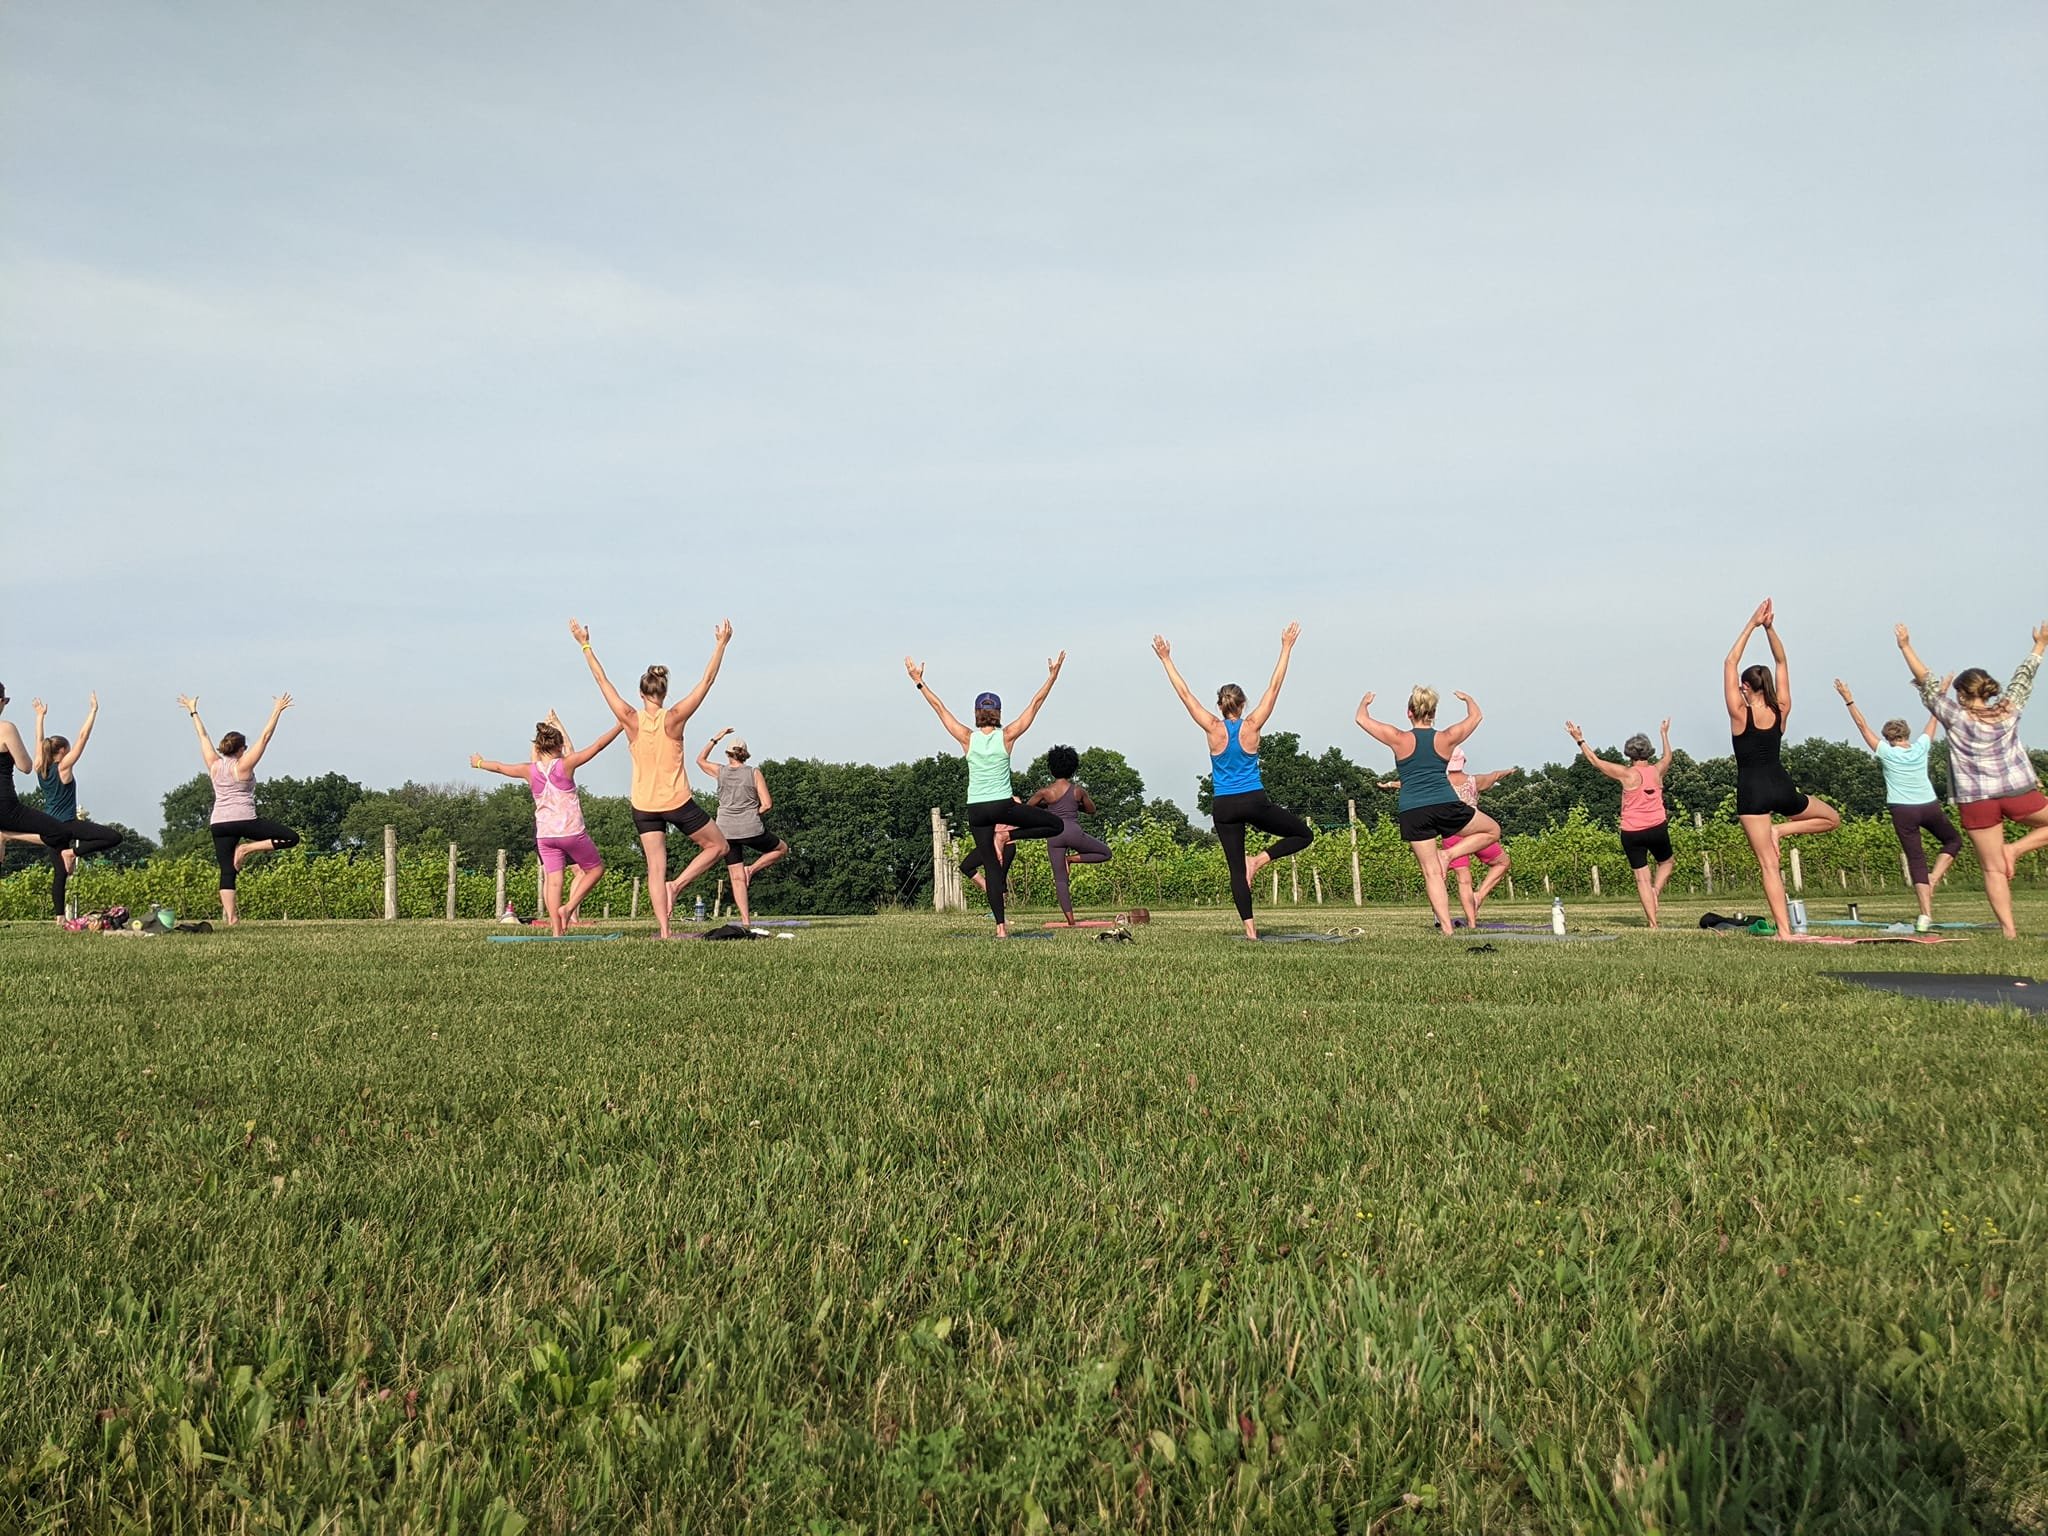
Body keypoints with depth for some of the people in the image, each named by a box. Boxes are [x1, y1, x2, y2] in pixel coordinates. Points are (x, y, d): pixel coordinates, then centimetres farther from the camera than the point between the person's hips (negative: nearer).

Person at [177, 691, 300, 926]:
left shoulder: (214, 765, 9)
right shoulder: (243, 765, -3)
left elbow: (203, 737, 20)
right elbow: (265, 737, -5)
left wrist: (193, 711, 30)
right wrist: (277, 711, -3)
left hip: (218, 824, 6)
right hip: (244, 820, -6)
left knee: (227, 871, 5)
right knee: (291, 838, -3)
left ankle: (230, 915, -7)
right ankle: (247, 848, -15)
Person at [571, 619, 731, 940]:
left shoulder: (631, 720, -8)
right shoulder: (674, 719, -13)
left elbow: (602, 680, 0)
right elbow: (706, 681, -9)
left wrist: (585, 646, 9)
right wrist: (721, 645, -3)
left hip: (644, 807, 3)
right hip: (678, 803, -3)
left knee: (656, 867, 5)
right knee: (717, 846, 15)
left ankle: (664, 931, -3)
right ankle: (676, 884, -2)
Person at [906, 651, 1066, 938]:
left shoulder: (968, 739, -1)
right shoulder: (1007, 737, -4)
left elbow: (938, 707, 5)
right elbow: (1035, 704, -1)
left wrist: (919, 682, 12)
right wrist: (1053, 676, 4)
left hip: (977, 810, 2)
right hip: (1004, 806, -2)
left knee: (992, 866, 3)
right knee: (1055, 824, 12)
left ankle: (1001, 926, -6)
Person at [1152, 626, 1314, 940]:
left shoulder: (1213, 729, -4)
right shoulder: (1252, 726, -5)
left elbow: (1184, 693, -2)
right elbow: (1274, 687, -1)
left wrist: (1166, 660, 4)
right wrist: (1286, 648, 4)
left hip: (1224, 807, 2)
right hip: (1255, 802, -2)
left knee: (1236, 868, 5)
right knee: (1304, 834, 15)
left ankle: (1249, 927, -6)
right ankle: (1259, 860, -4)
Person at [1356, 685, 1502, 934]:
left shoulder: (1399, 740, 1)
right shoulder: (1446, 738, 6)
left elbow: (1361, 719, 11)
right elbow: (1476, 716, 25)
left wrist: (1365, 701, 32)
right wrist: (1467, 699, 45)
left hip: (1413, 814, 0)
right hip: (1447, 806, 0)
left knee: (1432, 872, 6)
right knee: (1493, 830, 22)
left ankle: (1447, 927, -3)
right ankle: (1449, 853, 3)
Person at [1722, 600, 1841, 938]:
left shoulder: (1740, 714, -7)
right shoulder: (1781, 710, 2)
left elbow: (1730, 664, -2)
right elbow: (1781, 663, 11)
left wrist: (1752, 625, 1)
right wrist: (1769, 628, 5)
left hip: (1752, 792, -3)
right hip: (1782, 788, 3)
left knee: (1769, 865, -4)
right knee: (1832, 818, 30)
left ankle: (1784, 931, -13)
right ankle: (1781, 830, 5)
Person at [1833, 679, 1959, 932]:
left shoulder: (1886, 752, -2)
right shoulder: (1921, 748, 4)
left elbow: (1863, 725, 3)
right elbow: (1934, 721, 19)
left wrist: (1848, 700, 8)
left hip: (1903, 811, -1)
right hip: (1930, 807, 1)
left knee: (1916, 859, -1)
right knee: (1953, 840, 26)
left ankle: (1926, 914, -10)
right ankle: (1934, 878, 4)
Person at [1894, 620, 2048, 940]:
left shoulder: (1956, 718, -4)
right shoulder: (2009, 710, 3)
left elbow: (1928, 683, 1)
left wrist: (1906, 648, 9)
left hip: (1977, 801, -1)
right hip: (2019, 793, 1)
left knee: (1993, 869, 2)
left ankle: (2009, 929, -6)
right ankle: (2014, 849, 5)